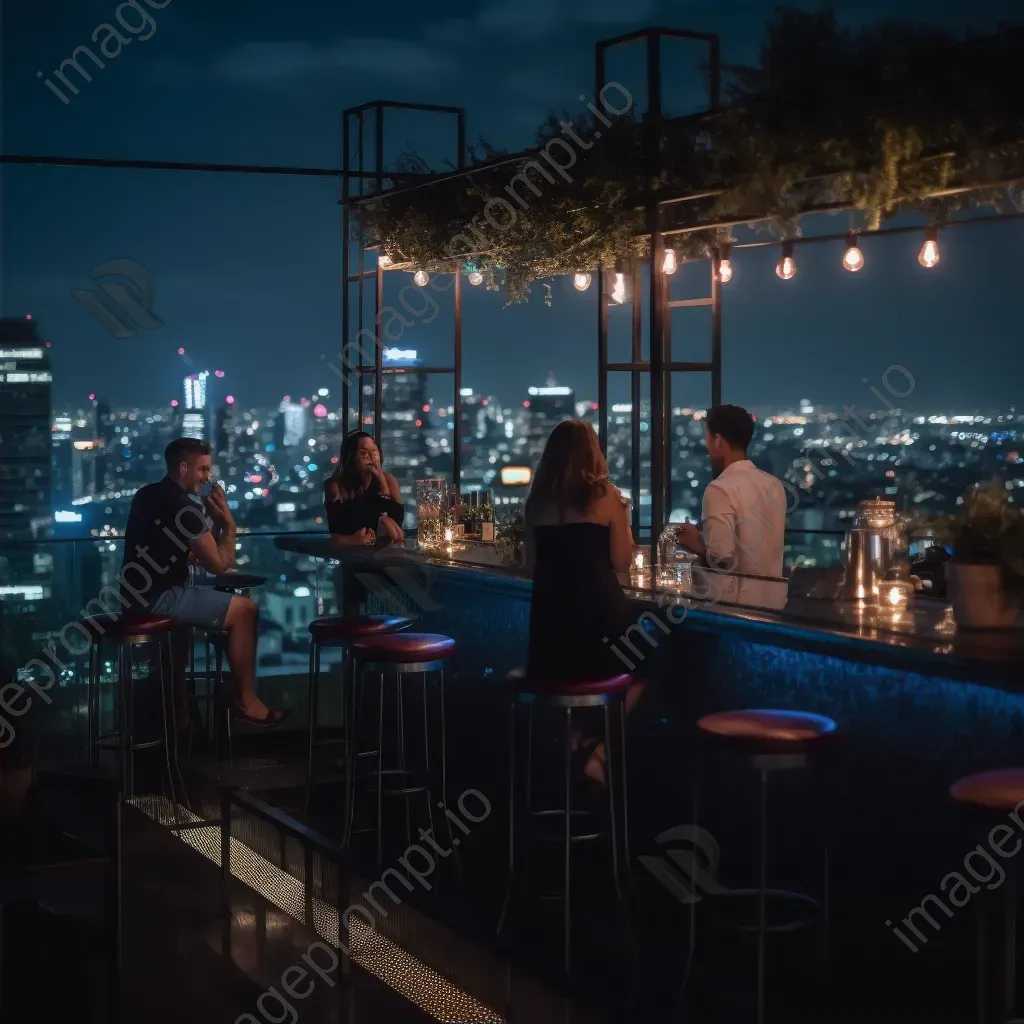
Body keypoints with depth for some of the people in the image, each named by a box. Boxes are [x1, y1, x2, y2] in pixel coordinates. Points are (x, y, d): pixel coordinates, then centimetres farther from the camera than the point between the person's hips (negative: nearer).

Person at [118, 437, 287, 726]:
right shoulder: (183, 506, -15)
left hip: (140, 595, 10)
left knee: (229, 601, 26)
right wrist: (228, 522, 1)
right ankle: (245, 701, 2)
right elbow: (219, 565, -10)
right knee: (245, 609, -4)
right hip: (157, 599, -10)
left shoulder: (148, 494, 14)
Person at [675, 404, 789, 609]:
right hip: (775, 598, 7)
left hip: (738, 602, -7)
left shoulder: (721, 489, -18)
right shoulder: (775, 484, 6)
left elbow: (720, 558, -24)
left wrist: (695, 544, -4)